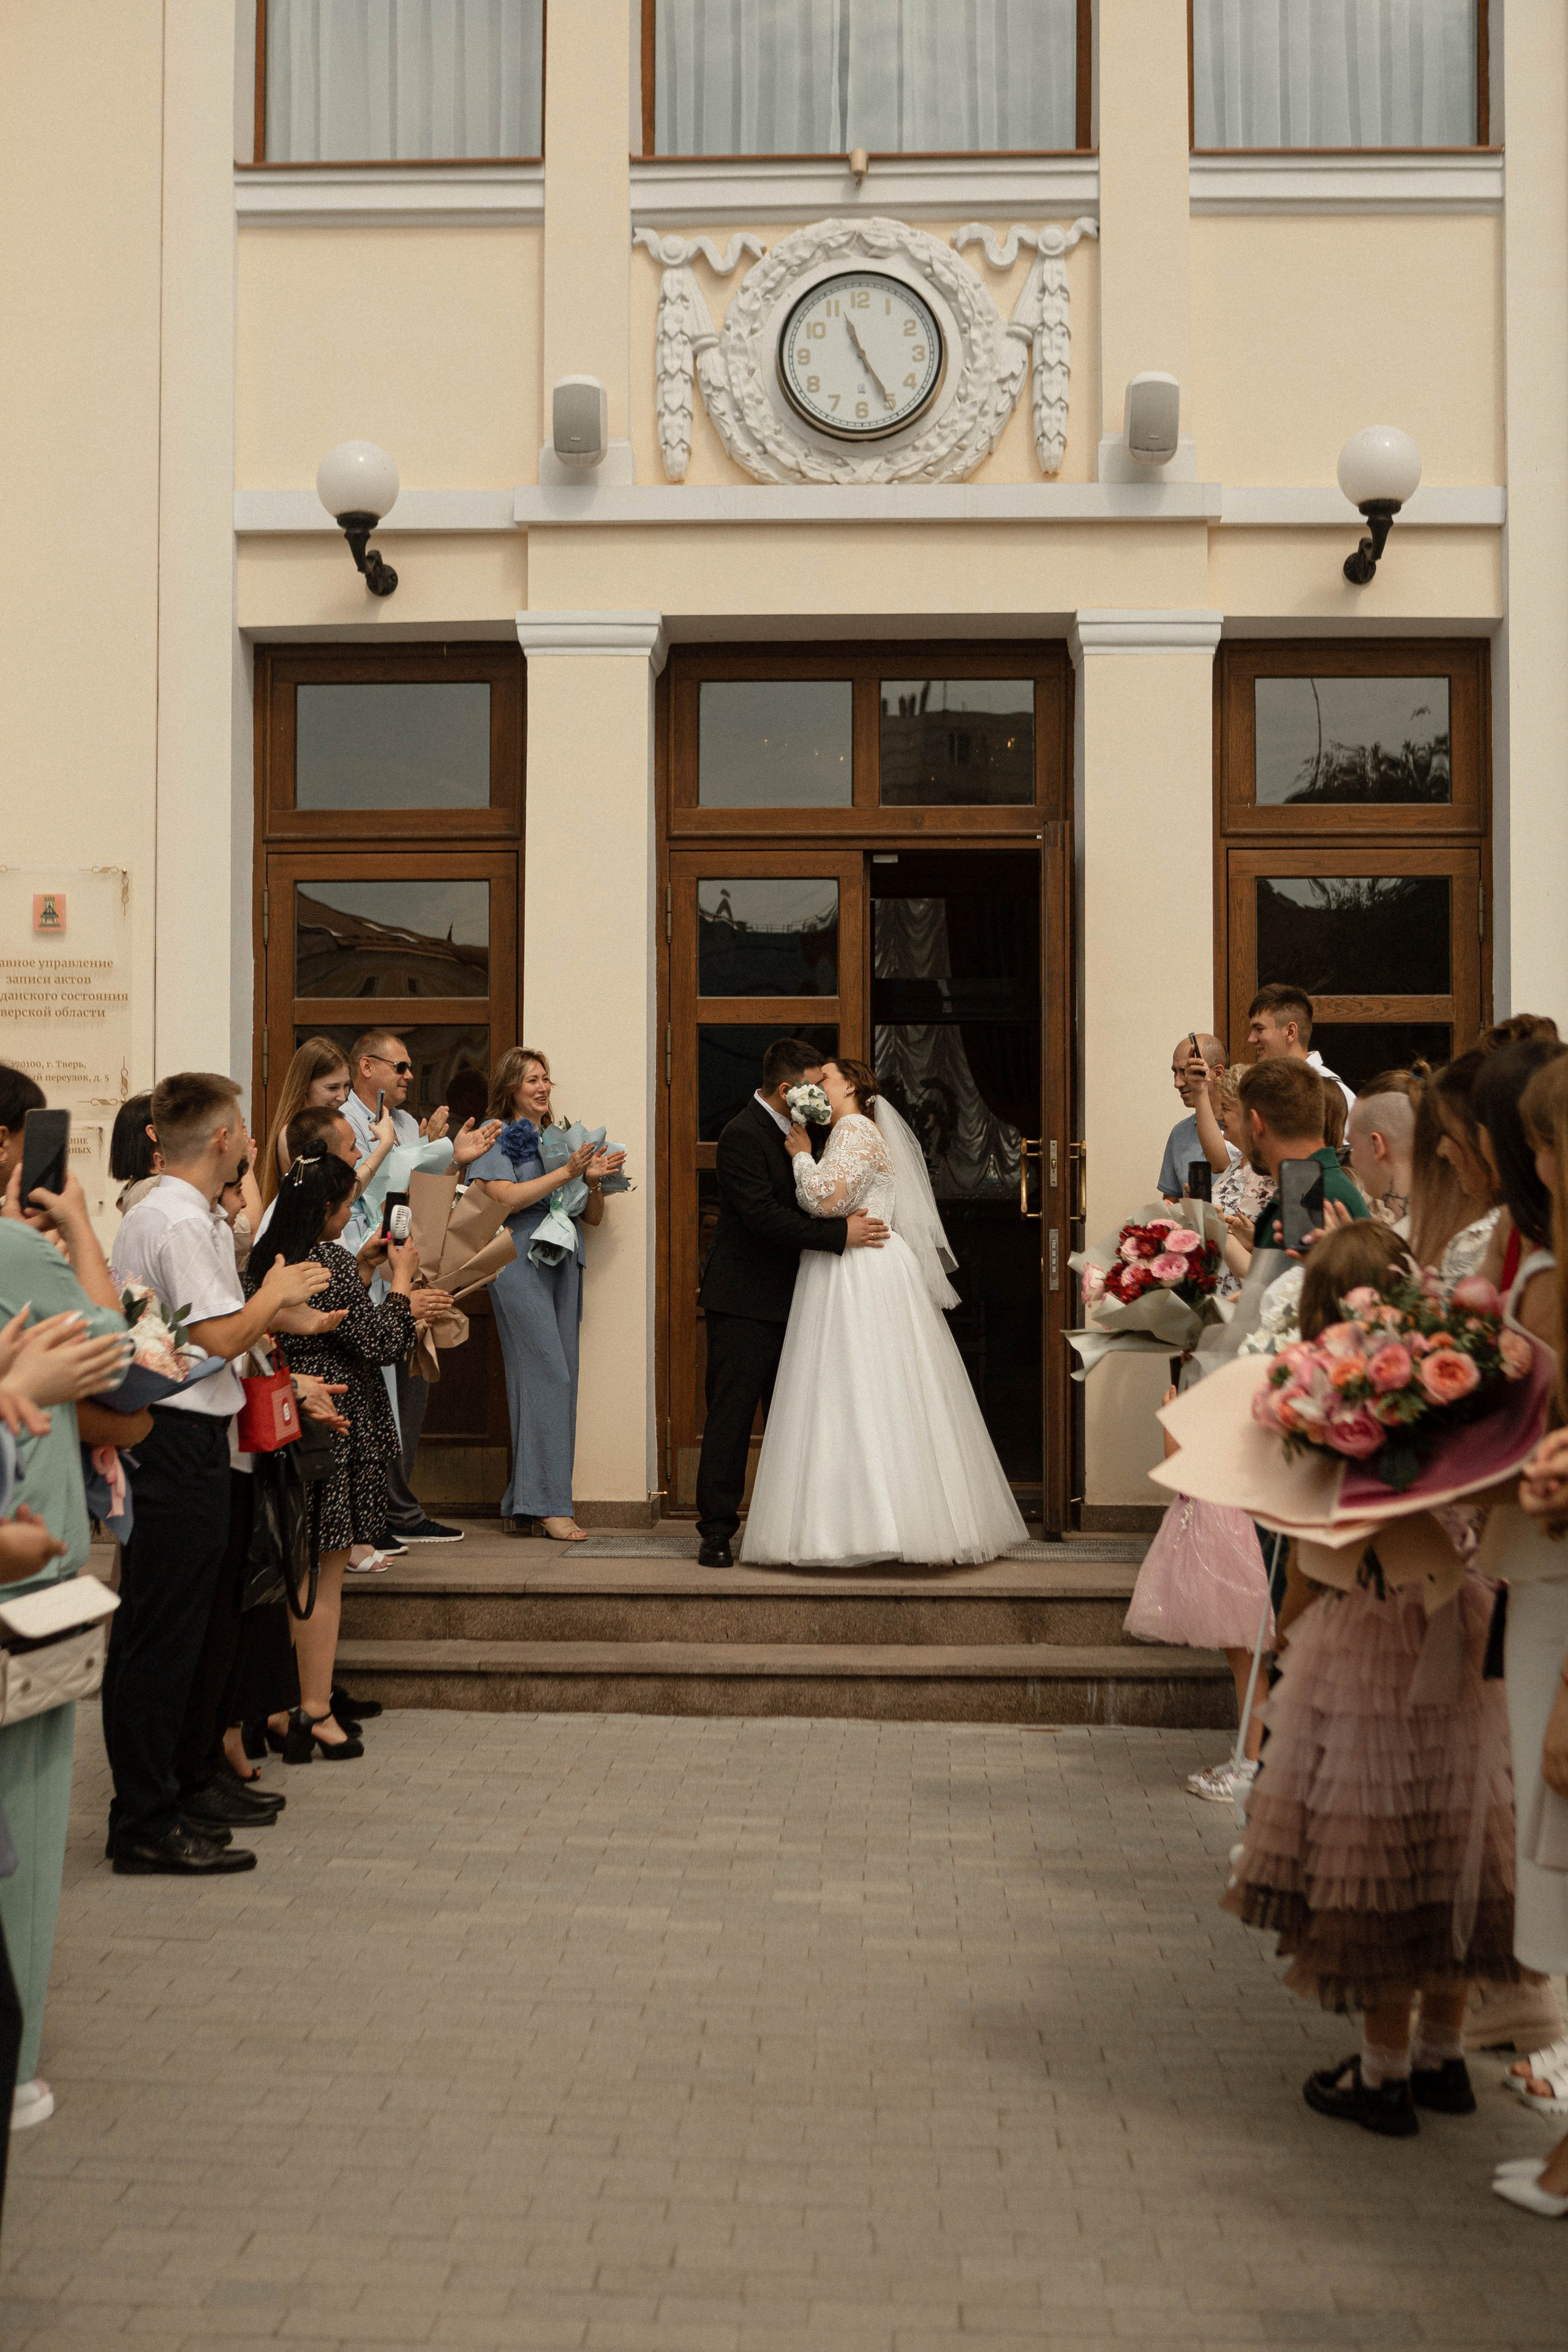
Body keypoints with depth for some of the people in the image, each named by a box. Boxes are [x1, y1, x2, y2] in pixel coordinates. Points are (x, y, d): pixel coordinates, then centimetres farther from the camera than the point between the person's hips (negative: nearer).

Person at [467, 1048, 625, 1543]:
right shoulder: (496, 1139, 3)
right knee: (547, 1376, -14)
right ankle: (547, 1504, -14)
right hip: (520, 1263, -7)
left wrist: (594, 1181, -2)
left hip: (563, 1266, 7)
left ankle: (525, 1503, 8)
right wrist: (566, 1172, -15)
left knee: (556, 1381, 3)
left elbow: (593, 1217, 19)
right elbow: (506, 1198, -13)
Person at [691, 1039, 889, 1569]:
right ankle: (717, 1531, 3)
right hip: (744, 1304, -9)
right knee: (731, 1416, -3)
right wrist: (840, 1233, -24)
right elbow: (763, 1216, -24)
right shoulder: (743, 1135, -16)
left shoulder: (792, 1130, 14)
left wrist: (842, 1213, 6)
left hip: (786, 1302, 9)